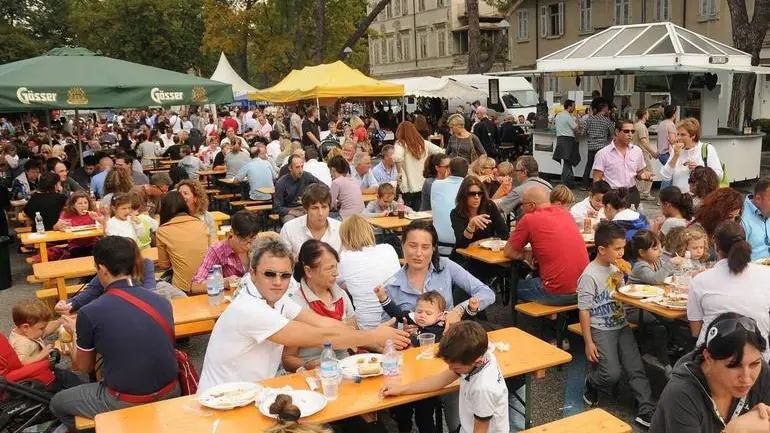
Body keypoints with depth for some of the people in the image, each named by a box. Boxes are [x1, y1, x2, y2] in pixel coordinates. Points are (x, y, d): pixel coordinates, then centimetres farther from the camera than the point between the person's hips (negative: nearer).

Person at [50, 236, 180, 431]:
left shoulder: (90, 313, -14)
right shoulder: (162, 301, -3)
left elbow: (84, 367, 4)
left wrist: (76, 334, 24)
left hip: (125, 404, -4)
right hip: (170, 393, 5)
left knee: (58, 403, 24)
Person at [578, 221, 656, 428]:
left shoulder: (615, 268, 6)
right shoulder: (589, 276, -16)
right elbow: (584, 311, -14)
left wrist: (620, 280, 0)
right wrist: (589, 343, -14)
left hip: (621, 325, 7)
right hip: (601, 330, -7)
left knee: (636, 368, -5)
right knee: (612, 374, -16)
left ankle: (646, 410, -3)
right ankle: (591, 383, 15)